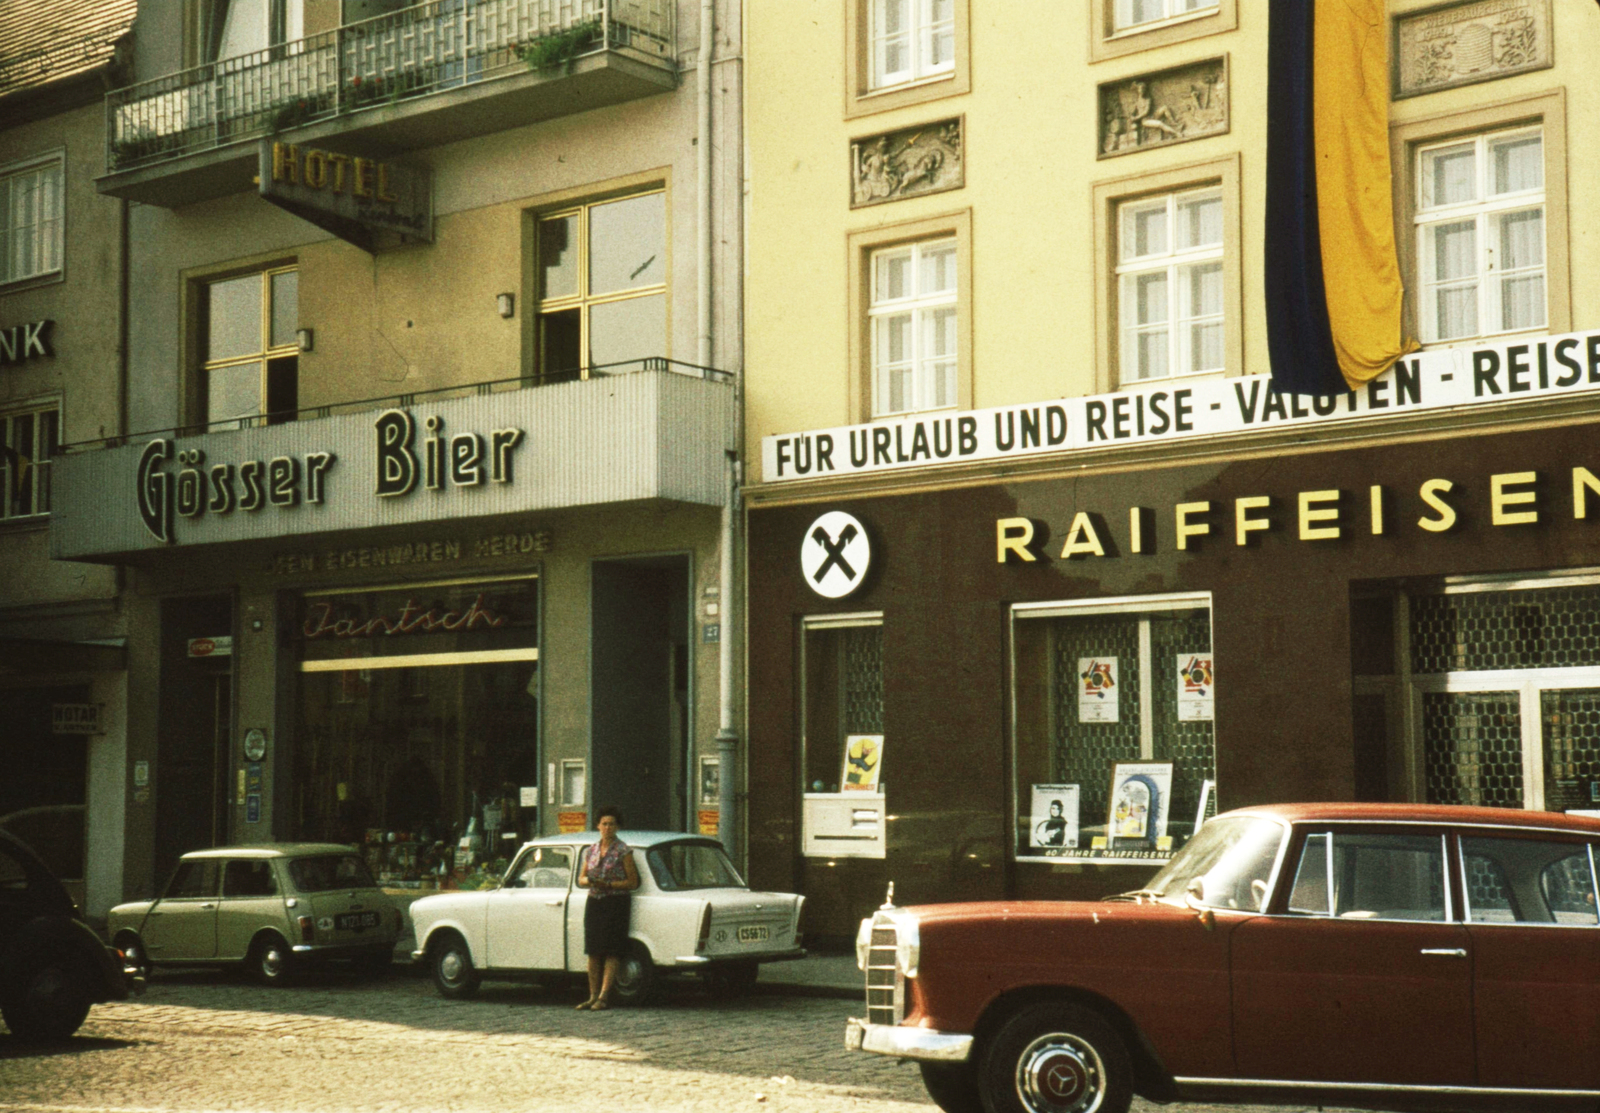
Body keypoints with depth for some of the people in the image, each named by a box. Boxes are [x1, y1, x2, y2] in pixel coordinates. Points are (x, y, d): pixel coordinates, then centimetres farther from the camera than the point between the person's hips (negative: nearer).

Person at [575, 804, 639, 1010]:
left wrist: (608, 884, -15)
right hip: (593, 903, 5)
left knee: (611, 951, -8)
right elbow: (580, 880, 16)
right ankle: (593, 997, 7)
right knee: (593, 952, 3)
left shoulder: (622, 850, -3)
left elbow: (633, 882, -4)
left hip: (616, 903, -5)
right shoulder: (591, 851, 12)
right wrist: (587, 881, -8)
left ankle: (604, 997, -11)